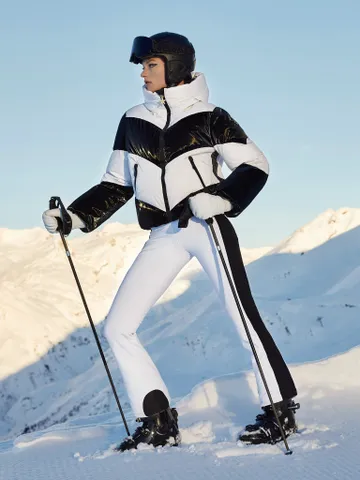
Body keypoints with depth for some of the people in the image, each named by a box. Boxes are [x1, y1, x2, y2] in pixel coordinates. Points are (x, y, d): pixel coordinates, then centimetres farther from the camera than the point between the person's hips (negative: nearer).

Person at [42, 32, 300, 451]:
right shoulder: (133, 122, 10)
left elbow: (255, 166, -4)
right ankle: (159, 422, 4)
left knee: (243, 316, -12)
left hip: (208, 226, -5)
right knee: (117, 328, -2)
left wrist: (222, 198, -20)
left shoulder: (208, 117, -2)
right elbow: (116, 186, 15)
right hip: (163, 236, 5)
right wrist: (75, 216, 4)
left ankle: (280, 410, 4)